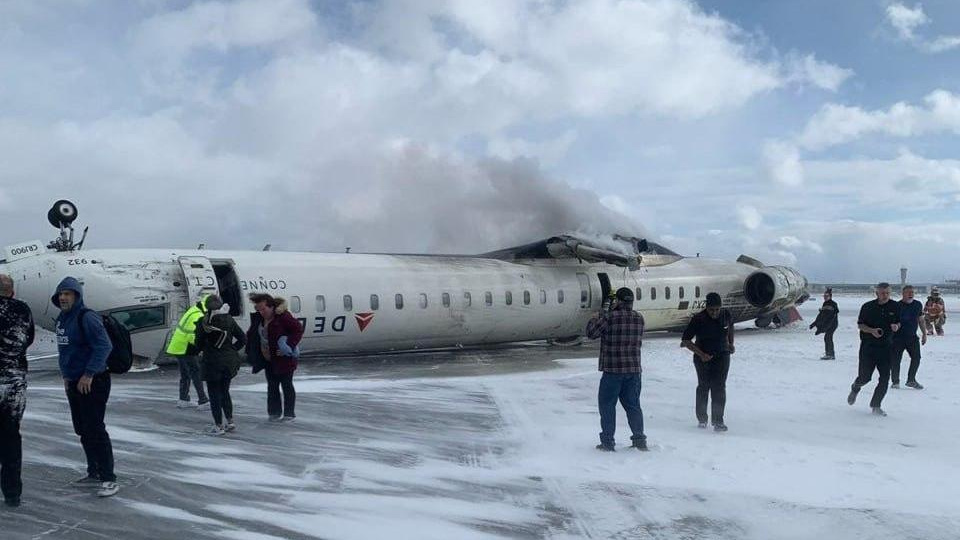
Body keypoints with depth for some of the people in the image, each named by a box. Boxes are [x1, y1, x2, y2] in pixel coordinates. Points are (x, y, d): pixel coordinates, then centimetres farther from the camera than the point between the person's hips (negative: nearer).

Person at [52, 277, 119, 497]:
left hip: (92, 383, -9)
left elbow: (104, 346, -23)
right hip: (74, 384, 9)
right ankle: (94, 474, 26)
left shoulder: (87, 317, -16)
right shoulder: (62, 318, 13)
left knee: (95, 430, -10)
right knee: (82, 430, 15)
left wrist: (88, 374, -23)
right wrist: (66, 374, 18)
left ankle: (109, 479, -6)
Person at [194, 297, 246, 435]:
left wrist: (203, 350, 14)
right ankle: (230, 421, 21)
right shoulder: (229, 320, -2)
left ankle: (218, 426, 9)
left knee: (214, 394, 6)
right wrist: (232, 350, 8)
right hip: (229, 362, 4)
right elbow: (243, 338, -1)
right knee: (225, 392, 20)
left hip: (212, 362, -4)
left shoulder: (203, 323, -13)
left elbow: (199, 344, -7)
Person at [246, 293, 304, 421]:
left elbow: (299, 329, -18)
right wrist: (250, 351, 4)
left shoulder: (283, 316, -19)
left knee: (286, 385, 4)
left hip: (284, 359, -7)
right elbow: (251, 334, 16)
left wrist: (289, 346, -23)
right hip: (268, 359, 7)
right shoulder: (259, 318, 3)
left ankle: (289, 413, 13)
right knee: (272, 386, 12)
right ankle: (274, 412, 21)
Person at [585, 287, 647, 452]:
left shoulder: (610, 317, -13)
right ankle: (639, 439, 17)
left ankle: (607, 441, 7)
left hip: (613, 370, -5)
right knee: (633, 405, 15)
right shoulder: (639, 318, 3)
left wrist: (600, 315, 11)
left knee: (607, 405, 6)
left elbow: (591, 332, -6)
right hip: (634, 370, 5)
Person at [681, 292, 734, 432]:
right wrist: (701, 354, -21)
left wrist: (731, 343, 20)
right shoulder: (698, 319, -17)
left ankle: (718, 421, -6)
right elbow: (685, 340, -15)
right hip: (703, 357, -1)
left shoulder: (726, 315, -5)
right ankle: (701, 419, 24)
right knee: (703, 387, 8)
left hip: (722, 356, 2)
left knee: (719, 388, -8)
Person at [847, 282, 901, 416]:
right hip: (868, 346, -2)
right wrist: (872, 330, -18)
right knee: (865, 376, -1)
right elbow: (860, 325, 0)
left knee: (885, 378, -4)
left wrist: (896, 327, -10)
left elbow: (898, 322, 14)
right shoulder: (867, 307, -5)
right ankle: (855, 388, 36)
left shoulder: (895, 306, 3)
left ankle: (876, 406, 11)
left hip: (886, 347, 2)